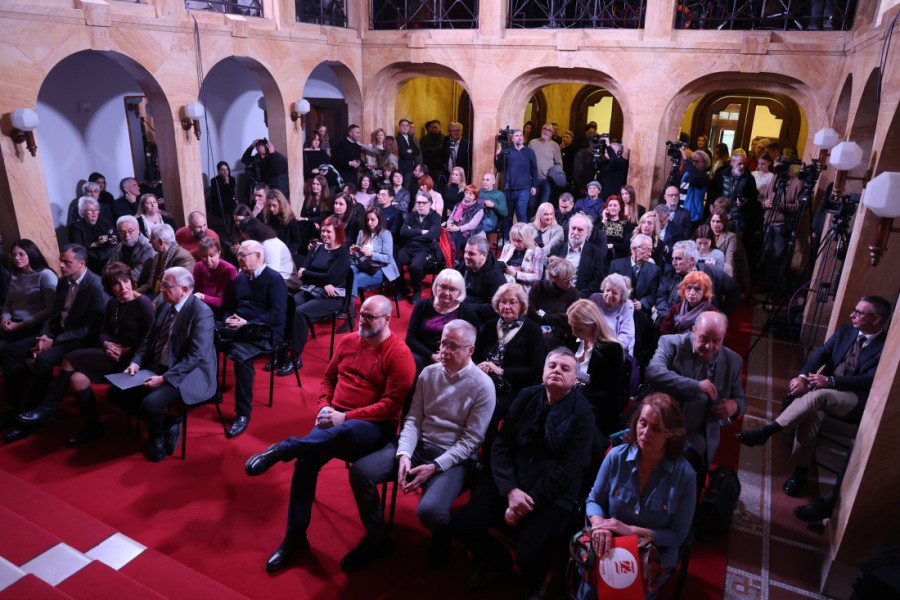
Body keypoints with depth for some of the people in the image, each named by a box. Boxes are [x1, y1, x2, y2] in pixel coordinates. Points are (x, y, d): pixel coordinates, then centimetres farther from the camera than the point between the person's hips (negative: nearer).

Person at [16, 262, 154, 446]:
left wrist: (125, 351, -18)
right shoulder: (113, 303, 15)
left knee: (71, 359, -15)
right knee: (77, 379, -16)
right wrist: (106, 344, -6)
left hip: (129, 358, -7)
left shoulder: (143, 303, -9)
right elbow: (104, 331, 16)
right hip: (111, 353, 7)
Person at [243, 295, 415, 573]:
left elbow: (391, 404, -13)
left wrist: (345, 417, -18)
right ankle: (295, 536, -8)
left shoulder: (399, 354, -7)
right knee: (307, 458, -22)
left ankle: (280, 450, -29)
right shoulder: (347, 342, 13)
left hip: (374, 426, -5)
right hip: (335, 421, 5)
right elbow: (328, 378, 22)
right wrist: (325, 407, 0)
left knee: (344, 432, -42)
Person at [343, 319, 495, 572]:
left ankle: (441, 541, 10)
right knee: (360, 471, -15)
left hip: (454, 457, -5)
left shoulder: (482, 386, -8)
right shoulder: (428, 373, 7)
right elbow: (413, 418, 4)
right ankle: (378, 540, 9)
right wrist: (404, 454, -14)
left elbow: (471, 440, -9)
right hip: (417, 445, 5)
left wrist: (434, 467, -19)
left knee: (429, 511, -31)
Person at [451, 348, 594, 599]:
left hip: (553, 493, -4)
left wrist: (530, 502, -15)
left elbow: (568, 470, -12)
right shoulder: (527, 397, 5)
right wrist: (511, 491, -13)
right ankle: (497, 562, 21)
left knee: (529, 555, -25)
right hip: (510, 481, 4)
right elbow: (501, 445, 2)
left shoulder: (582, 414, -6)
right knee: (462, 524, -13)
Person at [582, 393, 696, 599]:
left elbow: (677, 535, -7)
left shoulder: (685, 475, -12)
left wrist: (631, 530, -20)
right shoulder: (616, 456, -7)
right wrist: (599, 524, -21)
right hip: (609, 548, 1)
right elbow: (594, 500, 3)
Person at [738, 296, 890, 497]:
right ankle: (800, 472, -21)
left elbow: (870, 380, -16)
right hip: (823, 389, 4)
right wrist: (803, 376, -15)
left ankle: (766, 431, -35)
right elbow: (821, 354, 4)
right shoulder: (845, 331, 13)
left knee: (819, 395, -37)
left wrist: (831, 381, -27)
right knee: (811, 415, -30)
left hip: (854, 401, -4)